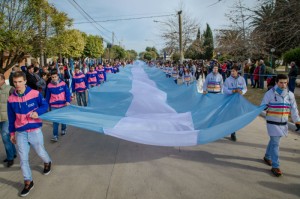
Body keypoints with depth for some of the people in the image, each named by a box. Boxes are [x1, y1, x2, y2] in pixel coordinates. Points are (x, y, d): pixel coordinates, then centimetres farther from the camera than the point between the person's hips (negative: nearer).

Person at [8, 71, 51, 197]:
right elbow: (11, 118, 7)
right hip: (20, 133, 2)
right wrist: (12, 133, 12)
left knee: (40, 152, 14)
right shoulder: (11, 99, -3)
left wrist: (38, 112, -22)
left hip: (35, 131, -2)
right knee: (23, 158, 5)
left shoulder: (35, 94, -12)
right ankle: (28, 182, 22)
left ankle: (47, 163, 50)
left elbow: (45, 105, -1)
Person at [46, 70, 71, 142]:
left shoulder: (63, 84, -7)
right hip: (54, 106, 0)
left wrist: (68, 101, -16)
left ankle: (63, 129, 40)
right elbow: (47, 96, 6)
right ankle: (55, 135, 1)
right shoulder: (49, 86, -3)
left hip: (63, 105, 0)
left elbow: (67, 93, -4)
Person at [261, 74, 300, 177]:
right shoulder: (270, 93, -10)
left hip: (283, 123, 4)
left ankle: (267, 157, 39)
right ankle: (275, 166, 0)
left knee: (273, 141, 17)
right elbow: (262, 106, -5)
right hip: (272, 123, -4)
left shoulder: (290, 94, 3)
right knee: (275, 143, -6)